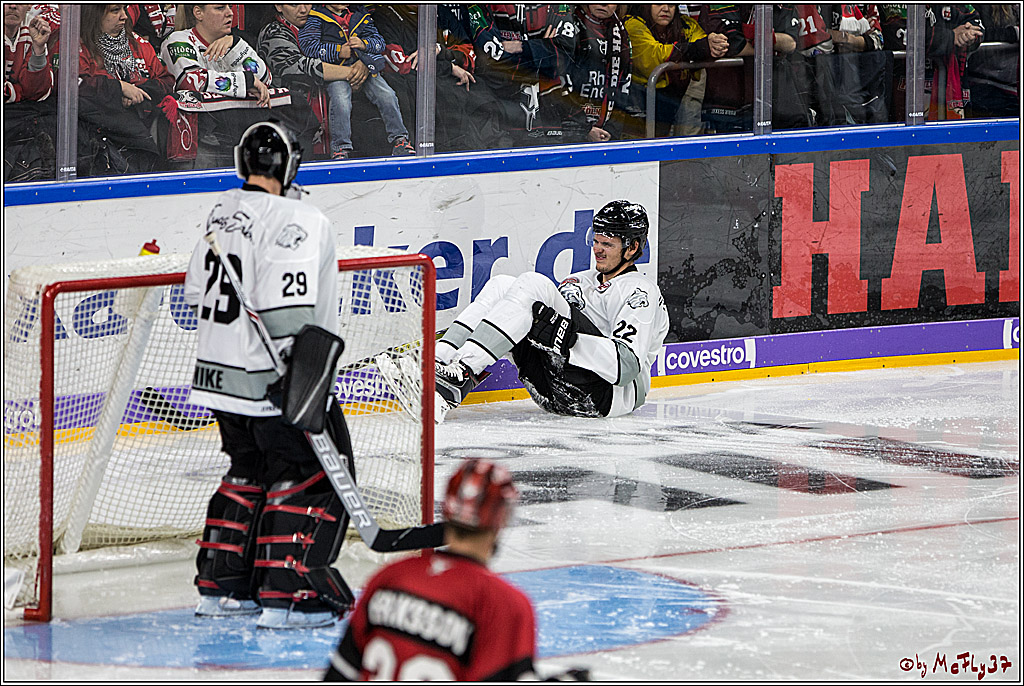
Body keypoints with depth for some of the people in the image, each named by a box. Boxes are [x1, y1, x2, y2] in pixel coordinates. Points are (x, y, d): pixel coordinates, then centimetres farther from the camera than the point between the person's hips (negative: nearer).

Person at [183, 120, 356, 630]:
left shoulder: (223, 211, 9)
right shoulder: (296, 221, -18)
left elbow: (197, 289, 20)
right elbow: (285, 307, -27)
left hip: (221, 372, 9)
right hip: (270, 380, -9)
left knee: (250, 469, 22)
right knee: (311, 474, -1)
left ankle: (220, 586, 24)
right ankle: (286, 594, -8)